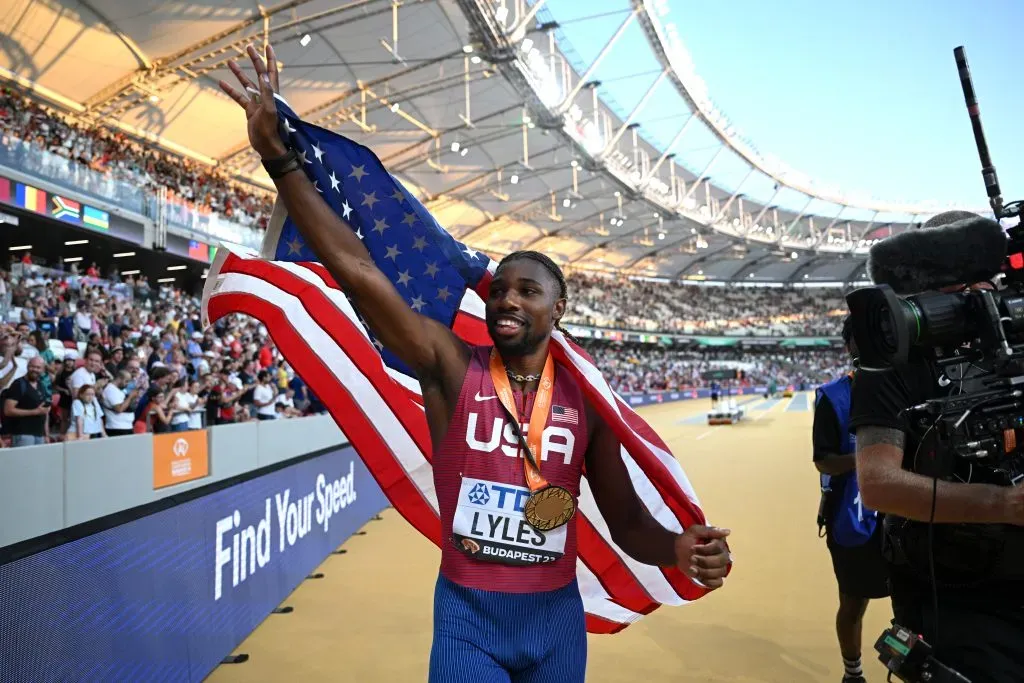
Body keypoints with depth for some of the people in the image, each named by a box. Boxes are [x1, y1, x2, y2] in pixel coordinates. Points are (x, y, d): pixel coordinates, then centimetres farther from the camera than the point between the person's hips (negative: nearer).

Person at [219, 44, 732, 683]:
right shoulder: (452, 369, -9)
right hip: (466, 615, -2)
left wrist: (678, 548, -21)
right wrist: (278, 154, -22)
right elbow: (358, 271, -17)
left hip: (555, 615, 3)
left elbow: (629, 521, 2)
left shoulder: (585, 401, -4)